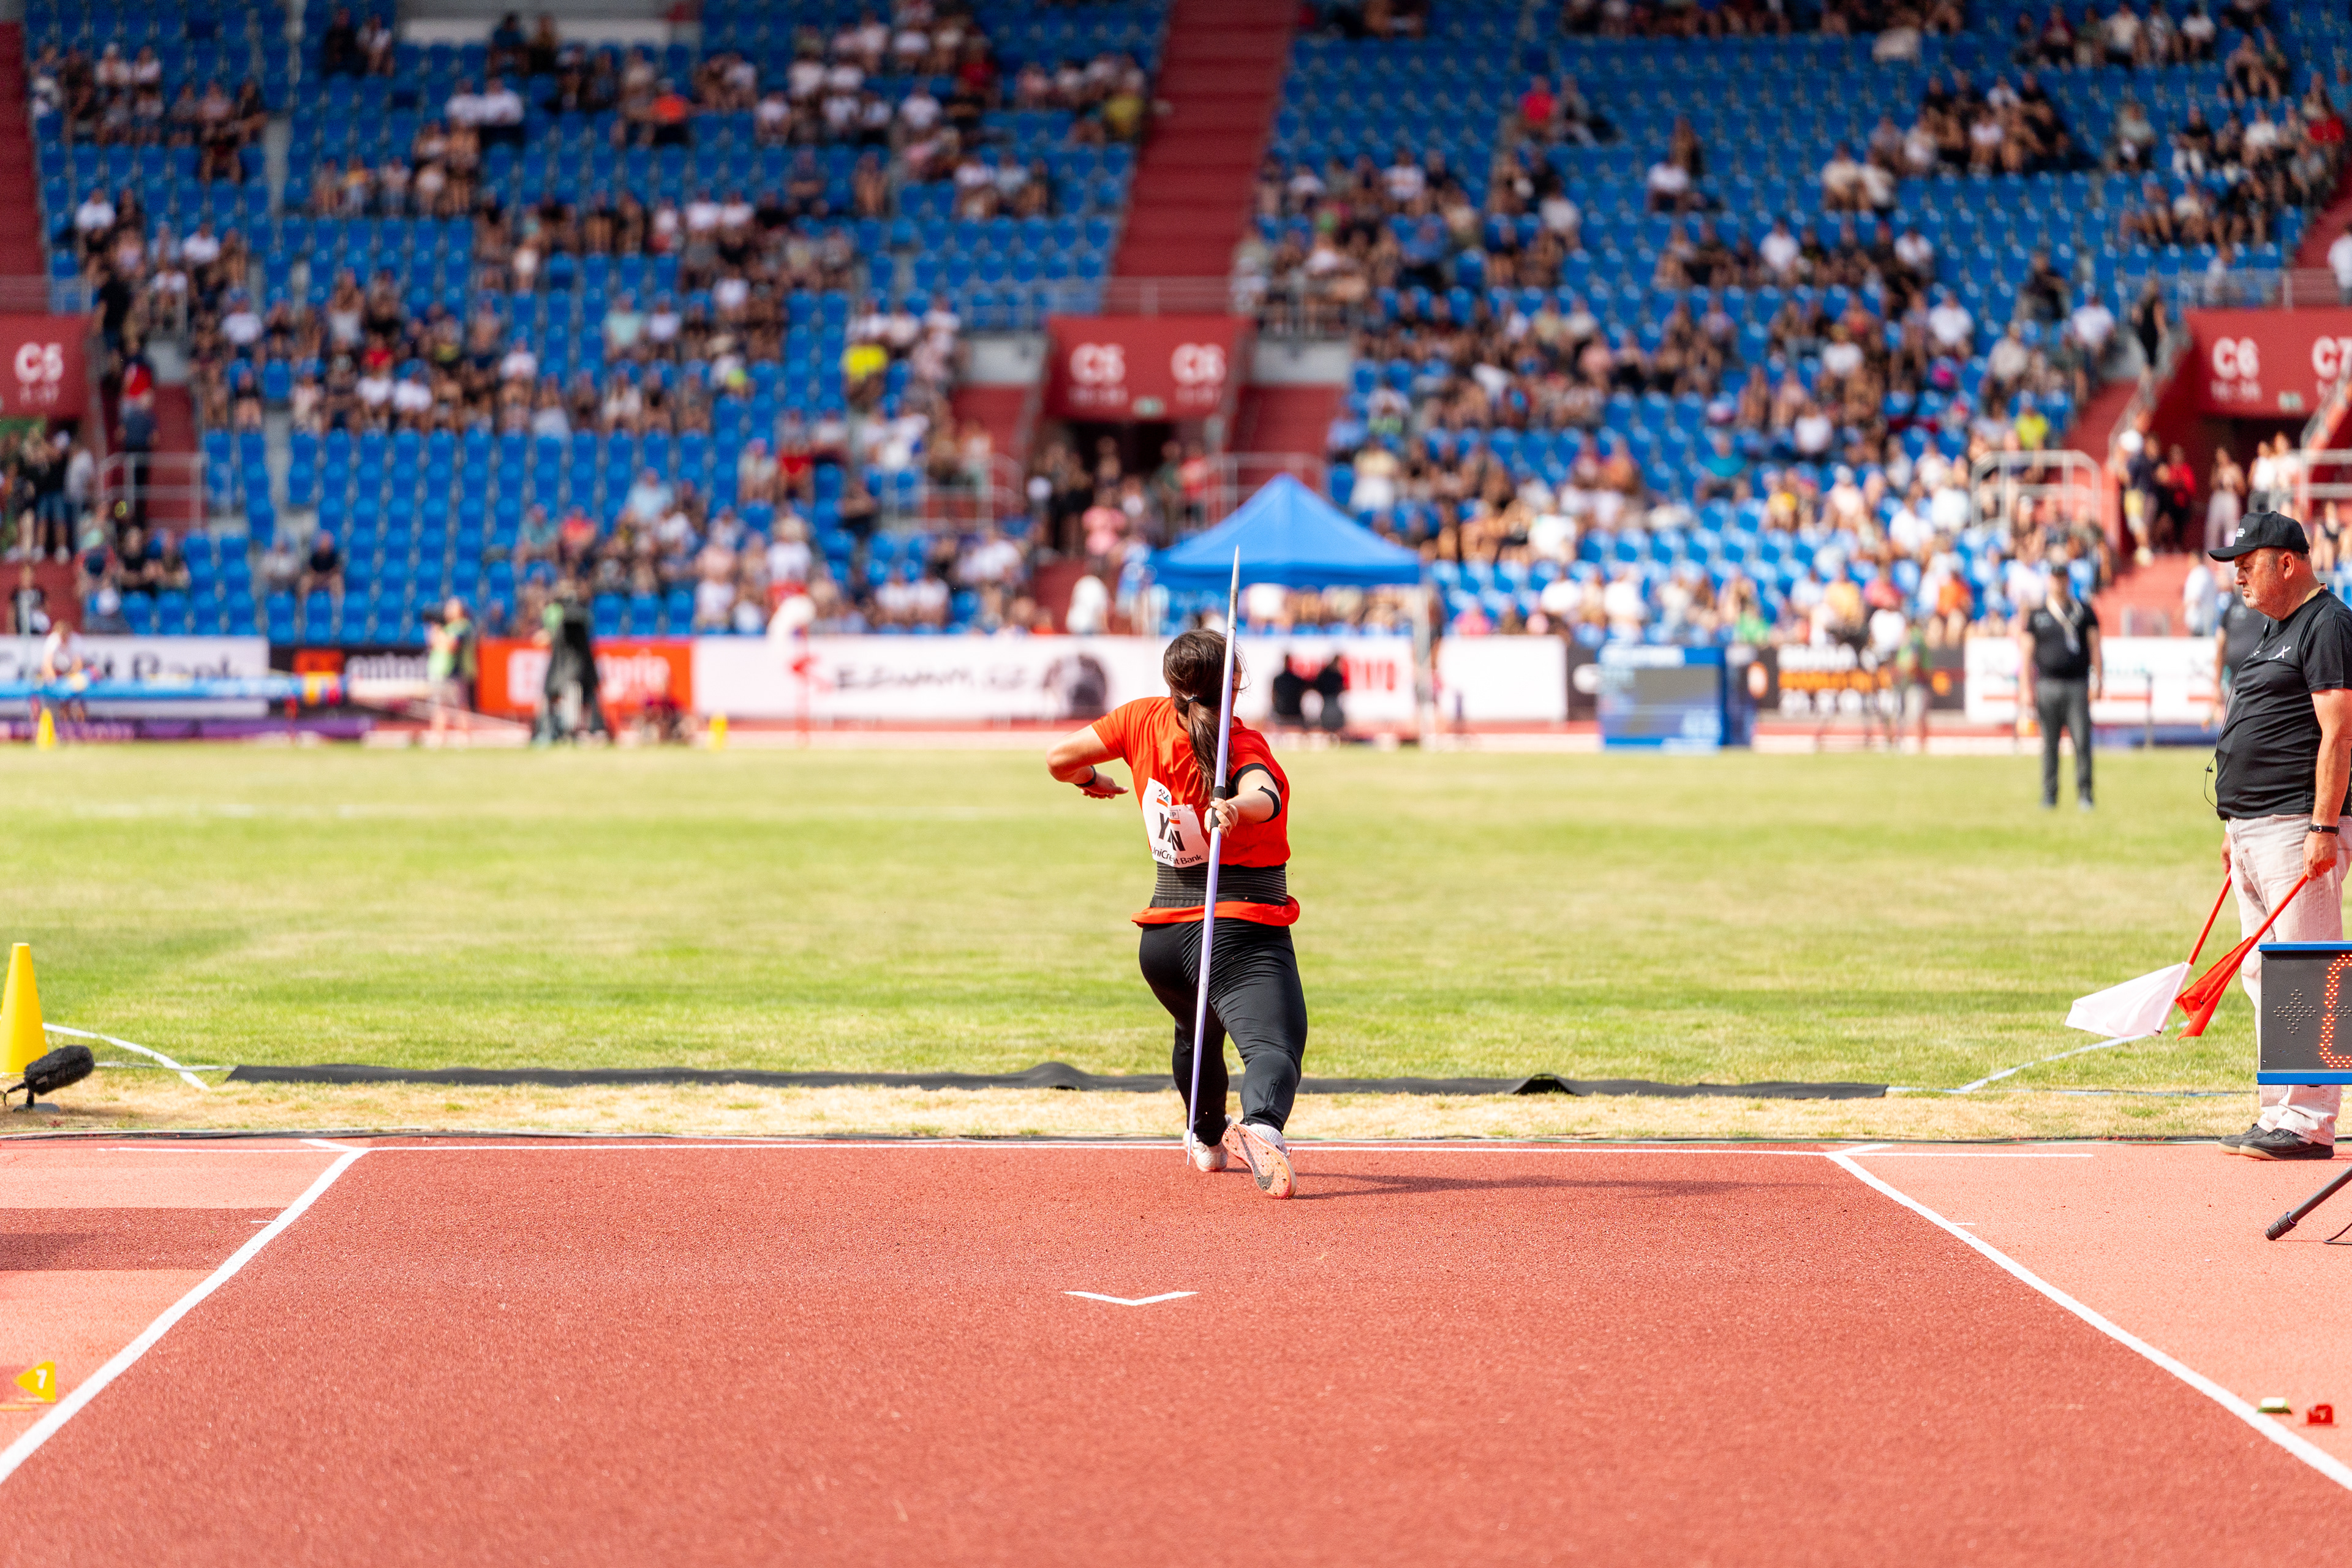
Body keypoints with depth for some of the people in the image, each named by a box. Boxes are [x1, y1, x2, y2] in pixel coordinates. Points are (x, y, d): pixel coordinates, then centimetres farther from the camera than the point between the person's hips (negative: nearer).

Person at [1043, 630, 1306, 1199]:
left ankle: (1207, 1139, 54)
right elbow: (1261, 794, -31)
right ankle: (1262, 1127, -52)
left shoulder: (1146, 720, 1)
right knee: (1273, 1045, -22)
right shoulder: (1246, 746, -9)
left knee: (1198, 1033, 33)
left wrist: (1092, 780, 30)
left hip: (1162, 934, 6)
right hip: (1245, 930, -6)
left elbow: (1060, 758, 9)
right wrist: (1234, 808, -53)